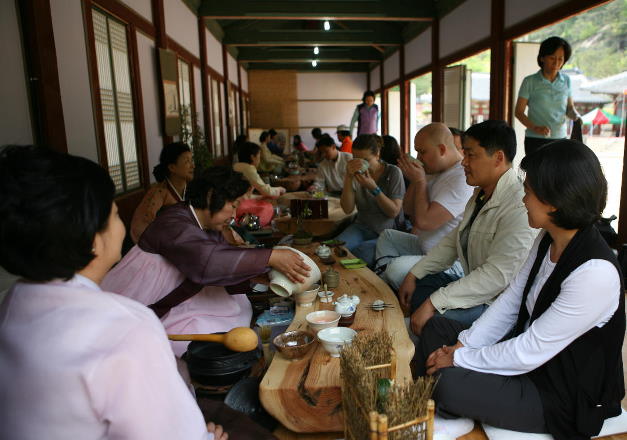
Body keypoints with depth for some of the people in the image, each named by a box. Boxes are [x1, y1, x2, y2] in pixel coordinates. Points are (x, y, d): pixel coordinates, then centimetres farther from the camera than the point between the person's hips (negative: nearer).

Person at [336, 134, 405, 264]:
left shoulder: (393, 173, -6)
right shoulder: (356, 174, 2)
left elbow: (394, 212, -10)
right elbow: (347, 209, -7)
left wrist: (374, 188, -22)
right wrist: (348, 177, -19)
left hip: (388, 231, -3)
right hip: (362, 227, 3)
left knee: (361, 253, -31)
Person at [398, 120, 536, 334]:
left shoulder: (518, 207, -25)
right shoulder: (481, 194, 7)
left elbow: (498, 275, -30)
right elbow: (454, 240, 13)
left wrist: (433, 303, -29)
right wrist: (414, 274, 4)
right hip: (476, 288, 10)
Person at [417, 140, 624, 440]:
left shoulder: (595, 273, -31)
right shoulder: (548, 240, -4)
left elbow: (530, 352, -27)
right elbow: (510, 301, 1)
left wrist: (459, 359, -18)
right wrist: (462, 345, -8)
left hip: (562, 397, -8)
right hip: (525, 351, 9)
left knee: (449, 383, -26)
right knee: (436, 329, 6)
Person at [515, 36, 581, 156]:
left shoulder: (566, 81, 9)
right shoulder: (530, 82, -2)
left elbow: (570, 107, 16)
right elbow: (518, 112, -3)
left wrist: (576, 116, -7)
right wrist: (535, 128, -19)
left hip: (560, 138, 3)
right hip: (535, 141, -3)